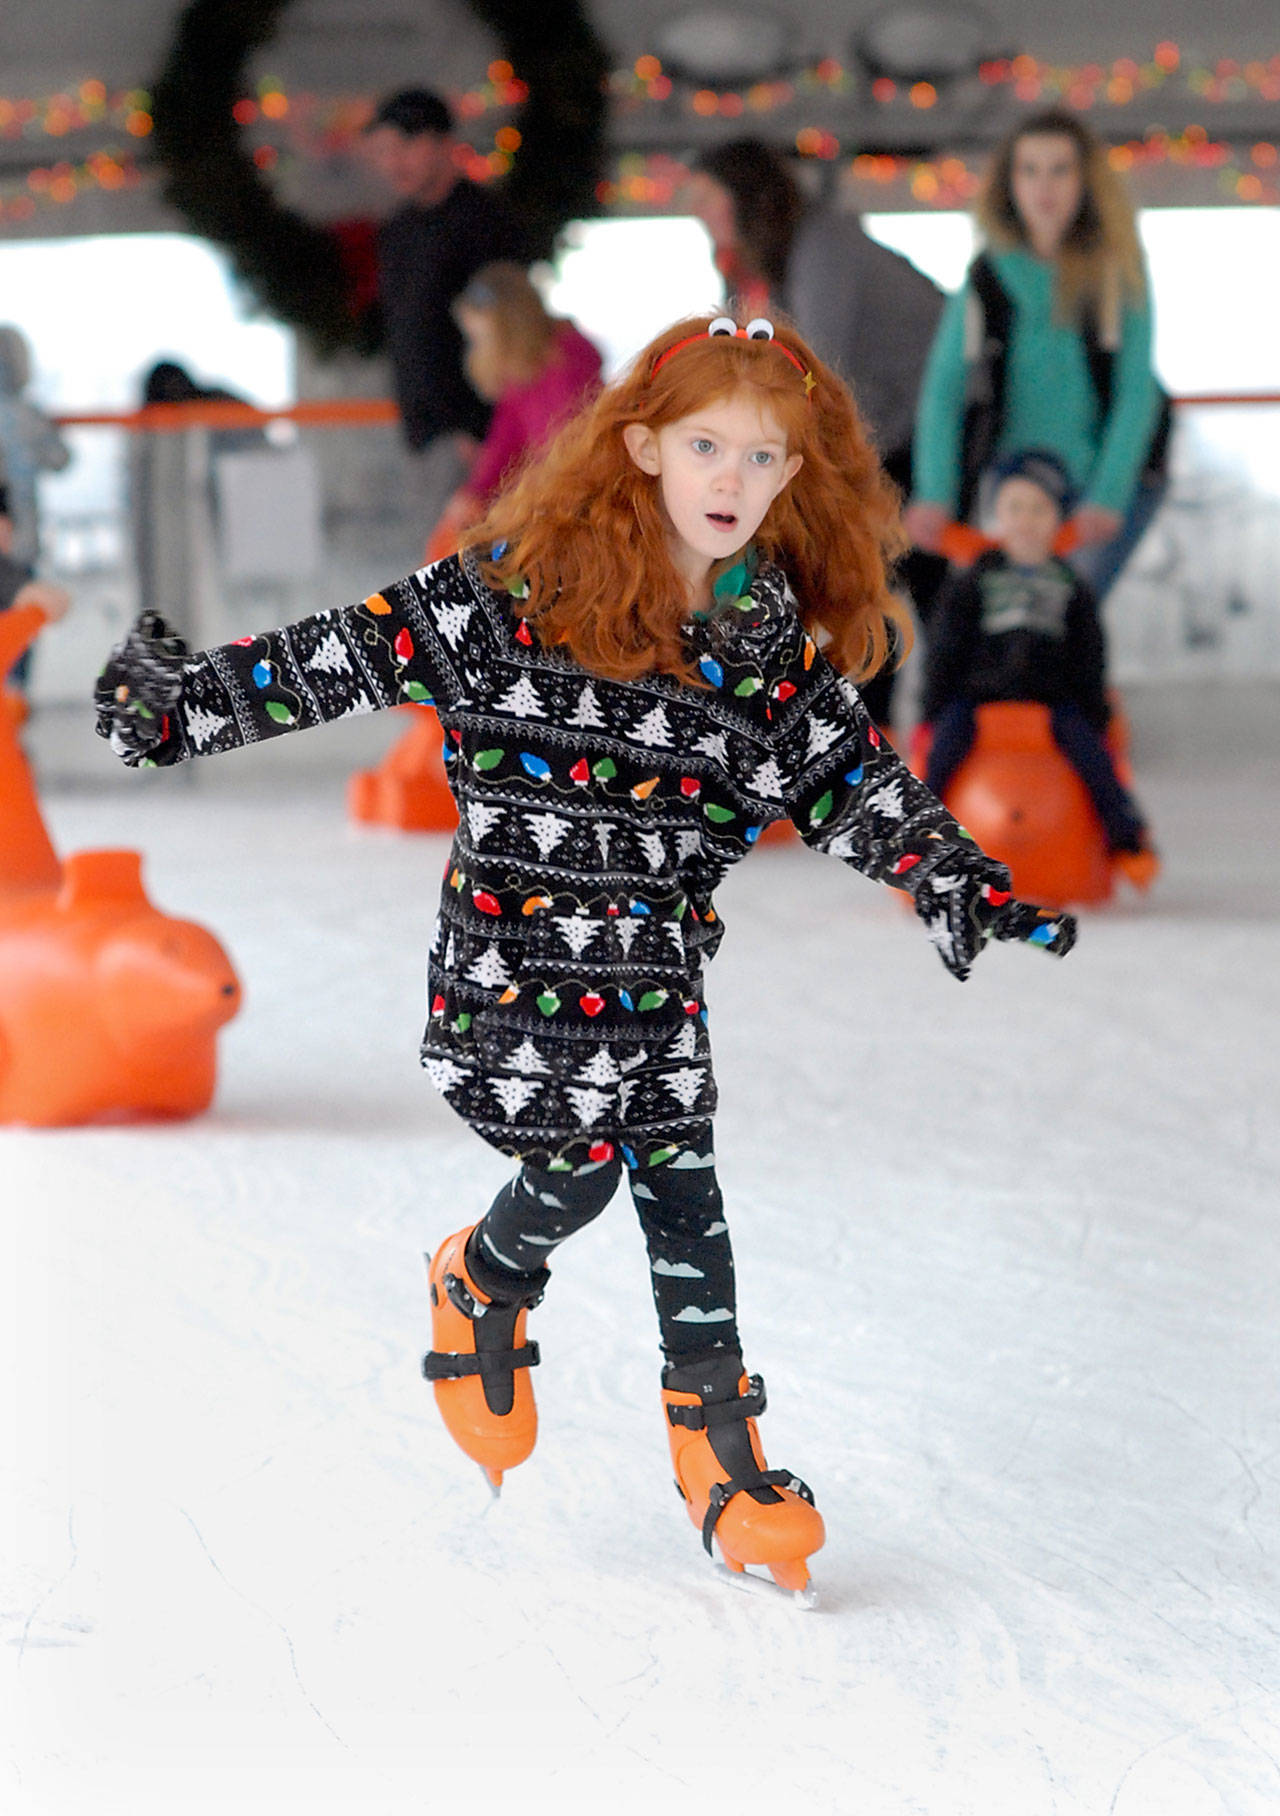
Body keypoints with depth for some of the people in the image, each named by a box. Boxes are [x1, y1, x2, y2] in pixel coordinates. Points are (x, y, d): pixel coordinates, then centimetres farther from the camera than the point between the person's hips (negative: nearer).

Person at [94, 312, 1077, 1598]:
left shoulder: (782, 646, 0)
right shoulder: (521, 586, -12)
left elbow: (860, 790, 6)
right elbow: (354, 657, -9)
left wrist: (974, 897, -1)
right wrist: (188, 696, -12)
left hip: (659, 956, 4)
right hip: (518, 945, -3)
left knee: (682, 1187, 1)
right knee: (580, 1167, -5)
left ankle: (719, 1449, 12)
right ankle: (479, 1288, 30)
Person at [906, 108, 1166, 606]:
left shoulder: (1117, 272, -8)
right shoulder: (988, 279, -3)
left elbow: (1136, 392, -11)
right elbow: (943, 388, -6)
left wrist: (1107, 496, -21)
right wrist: (935, 494, -18)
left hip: (1113, 473, -2)